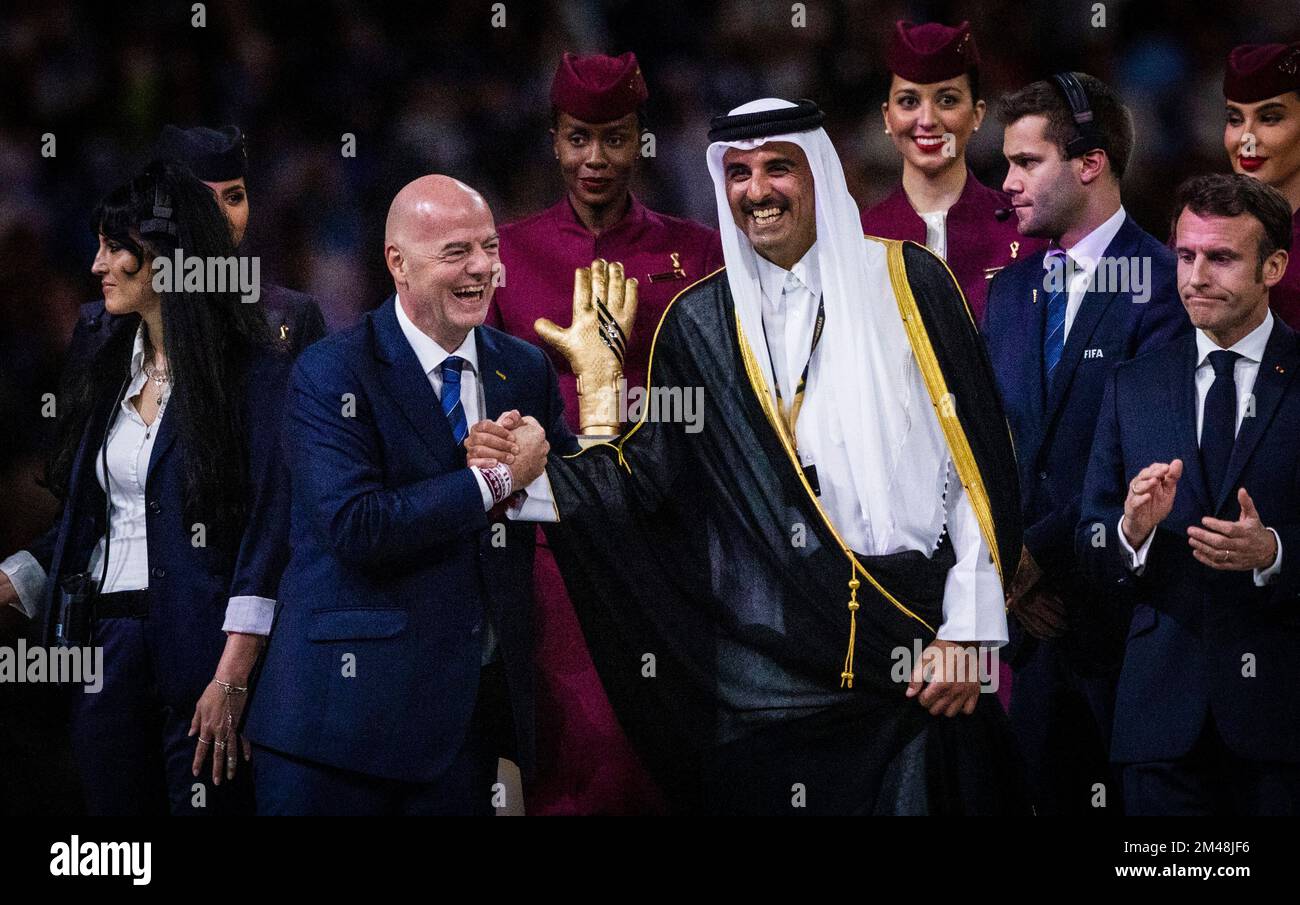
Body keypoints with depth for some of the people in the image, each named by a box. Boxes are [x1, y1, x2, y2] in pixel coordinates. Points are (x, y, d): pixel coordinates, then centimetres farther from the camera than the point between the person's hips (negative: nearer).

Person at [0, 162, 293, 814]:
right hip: (107, 645, 6)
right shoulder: (102, 368, 15)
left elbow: (268, 527, -12)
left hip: (201, 647, -6)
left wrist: (231, 680, -19)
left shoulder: (253, 372, -7)